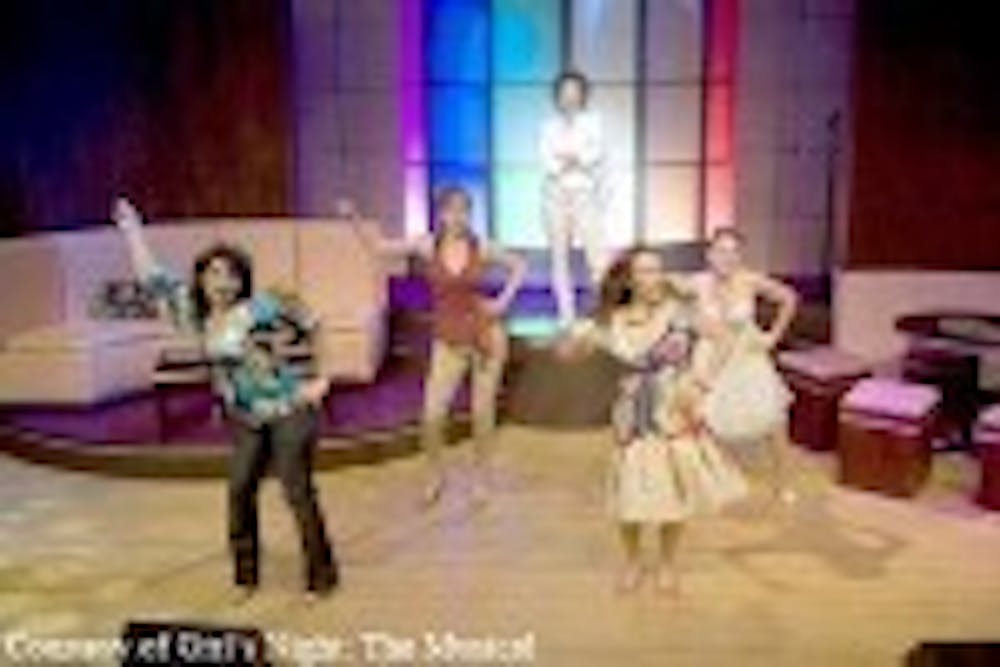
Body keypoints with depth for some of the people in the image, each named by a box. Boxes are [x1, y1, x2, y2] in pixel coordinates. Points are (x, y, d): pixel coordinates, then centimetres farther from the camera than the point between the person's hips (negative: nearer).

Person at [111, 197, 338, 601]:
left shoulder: (259, 309, -16)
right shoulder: (194, 313, 0)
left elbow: (313, 327, -10)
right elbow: (152, 278, 5)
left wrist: (322, 381, -9)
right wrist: (131, 228, 4)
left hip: (289, 411, -6)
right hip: (247, 421, 6)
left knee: (298, 493, -4)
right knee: (239, 491, 5)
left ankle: (321, 576, 8)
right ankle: (244, 575, 20)